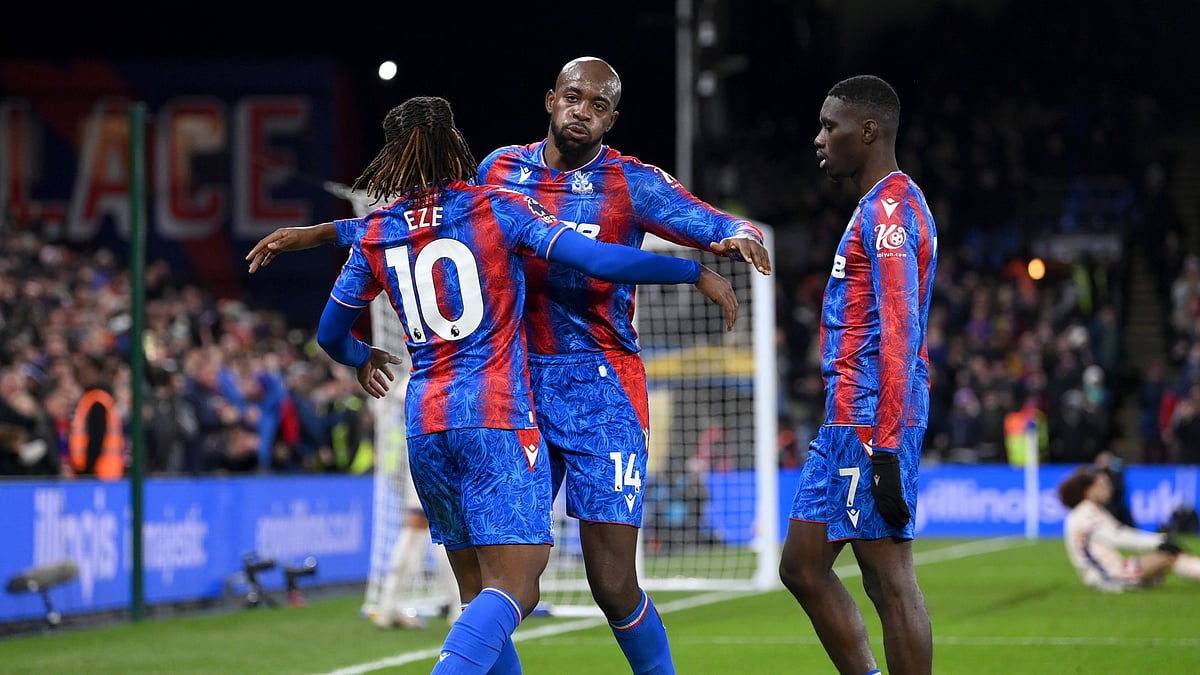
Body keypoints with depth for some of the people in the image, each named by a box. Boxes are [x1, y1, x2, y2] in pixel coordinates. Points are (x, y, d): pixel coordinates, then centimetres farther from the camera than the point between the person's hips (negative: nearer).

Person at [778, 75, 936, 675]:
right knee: (803, 567, 13)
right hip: (846, 422, 11)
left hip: (871, 423, -11)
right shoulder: (882, 206, 20)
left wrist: (887, 450, -24)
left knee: (890, 581, -8)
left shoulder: (889, 205, -12)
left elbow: (899, 334, -20)